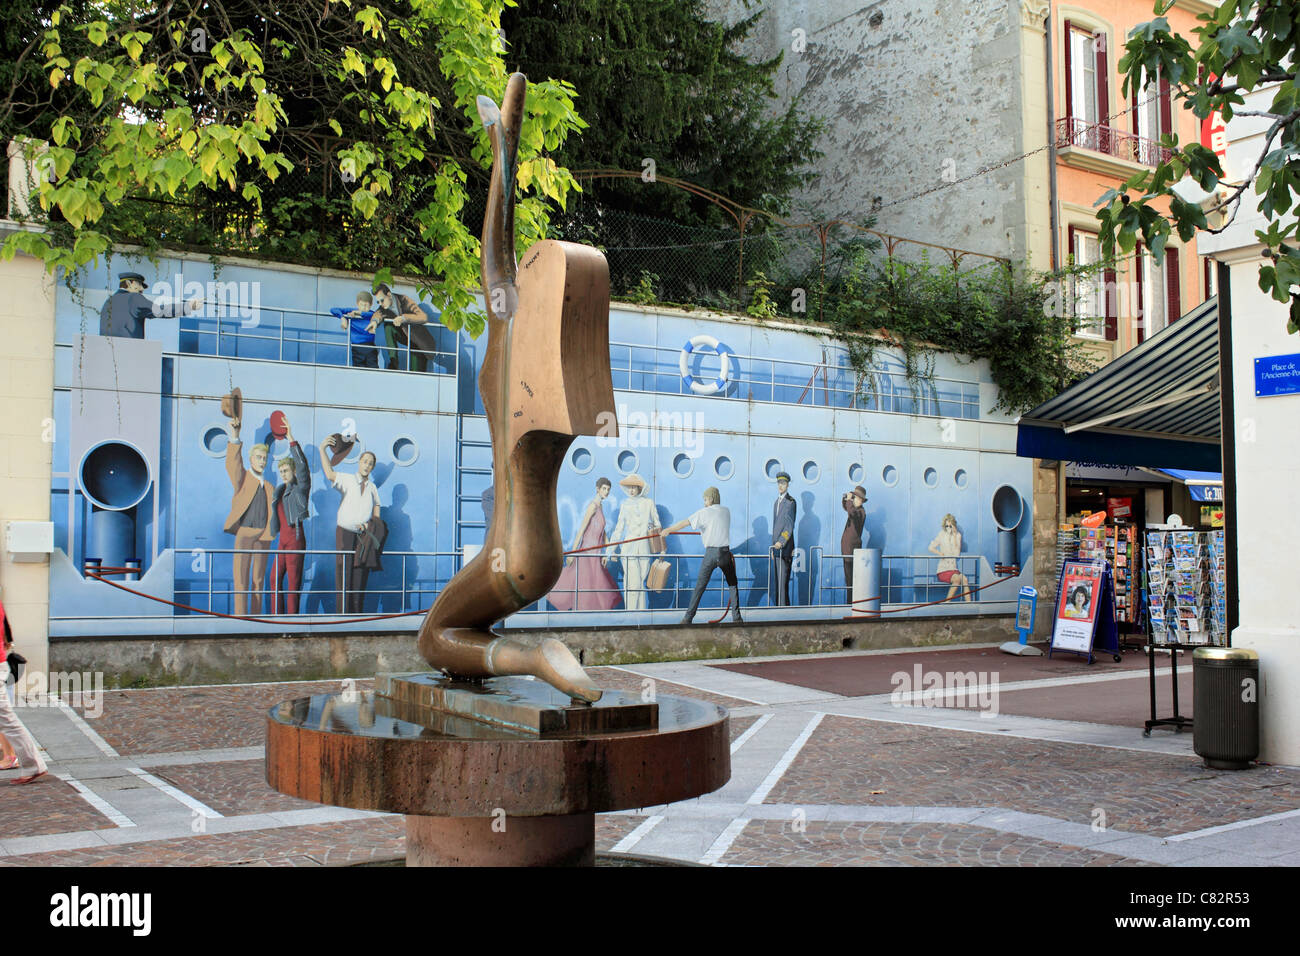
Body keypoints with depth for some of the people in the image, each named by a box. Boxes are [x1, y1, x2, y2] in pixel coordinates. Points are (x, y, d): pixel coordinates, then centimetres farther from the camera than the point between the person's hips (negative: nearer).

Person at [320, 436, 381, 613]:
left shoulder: (372, 488, 13)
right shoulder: (347, 480, 0)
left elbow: (376, 514, 19)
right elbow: (329, 474, -19)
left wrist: (370, 524, 0)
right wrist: (322, 449, -24)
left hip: (364, 535, 3)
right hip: (345, 533, -3)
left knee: (360, 577, 3)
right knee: (343, 575, -6)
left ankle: (357, 615, 7)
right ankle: (343, 613, -4)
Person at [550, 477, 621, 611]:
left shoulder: (600, 506, 15)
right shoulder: (593, 505, -13)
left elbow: (603, 531, 18)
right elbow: (581, 529, -17)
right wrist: (572, 552, -20)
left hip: (594, 555, 9)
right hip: (588, 554, -9)